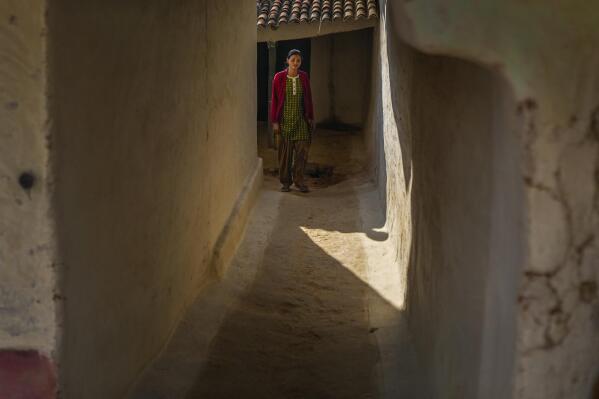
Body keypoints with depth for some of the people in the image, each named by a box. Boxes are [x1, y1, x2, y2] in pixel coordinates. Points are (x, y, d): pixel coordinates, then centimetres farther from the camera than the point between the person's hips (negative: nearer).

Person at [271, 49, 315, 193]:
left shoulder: (304, 77, 4)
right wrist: (274, 121, -5)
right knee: (285, 153, 3)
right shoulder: (279, 77, -4)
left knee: (302, 151, -4)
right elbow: (275, 100, -2)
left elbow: (308, 99, 9)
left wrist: (311, 118, 7)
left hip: (301, 120, 2)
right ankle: (286, 182, 14)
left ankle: (299, 180, 8)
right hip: (284, 120, -2)